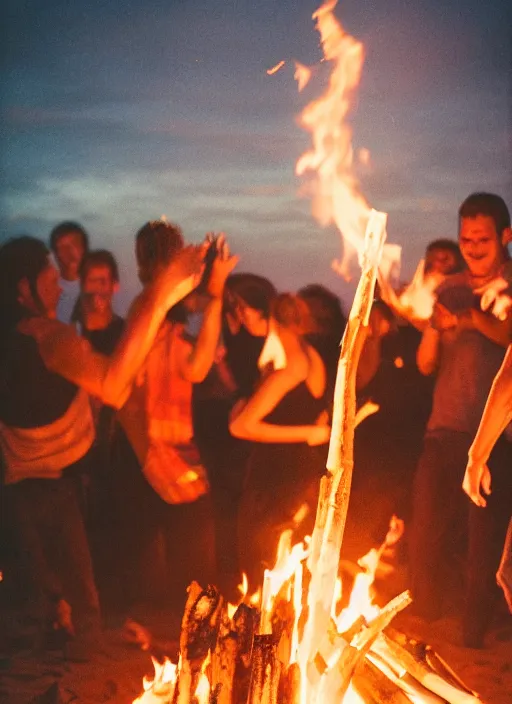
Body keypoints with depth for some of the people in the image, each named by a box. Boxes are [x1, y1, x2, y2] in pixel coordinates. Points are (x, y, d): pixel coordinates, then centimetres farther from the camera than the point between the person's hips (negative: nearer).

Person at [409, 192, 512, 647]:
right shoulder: (450, 290, 12)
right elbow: (426, 364, 7)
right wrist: (435, 327, -12)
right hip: (446, 431, 3)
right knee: (425, 537, 0)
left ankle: (474, 641, 15)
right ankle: (424, 626, 20)